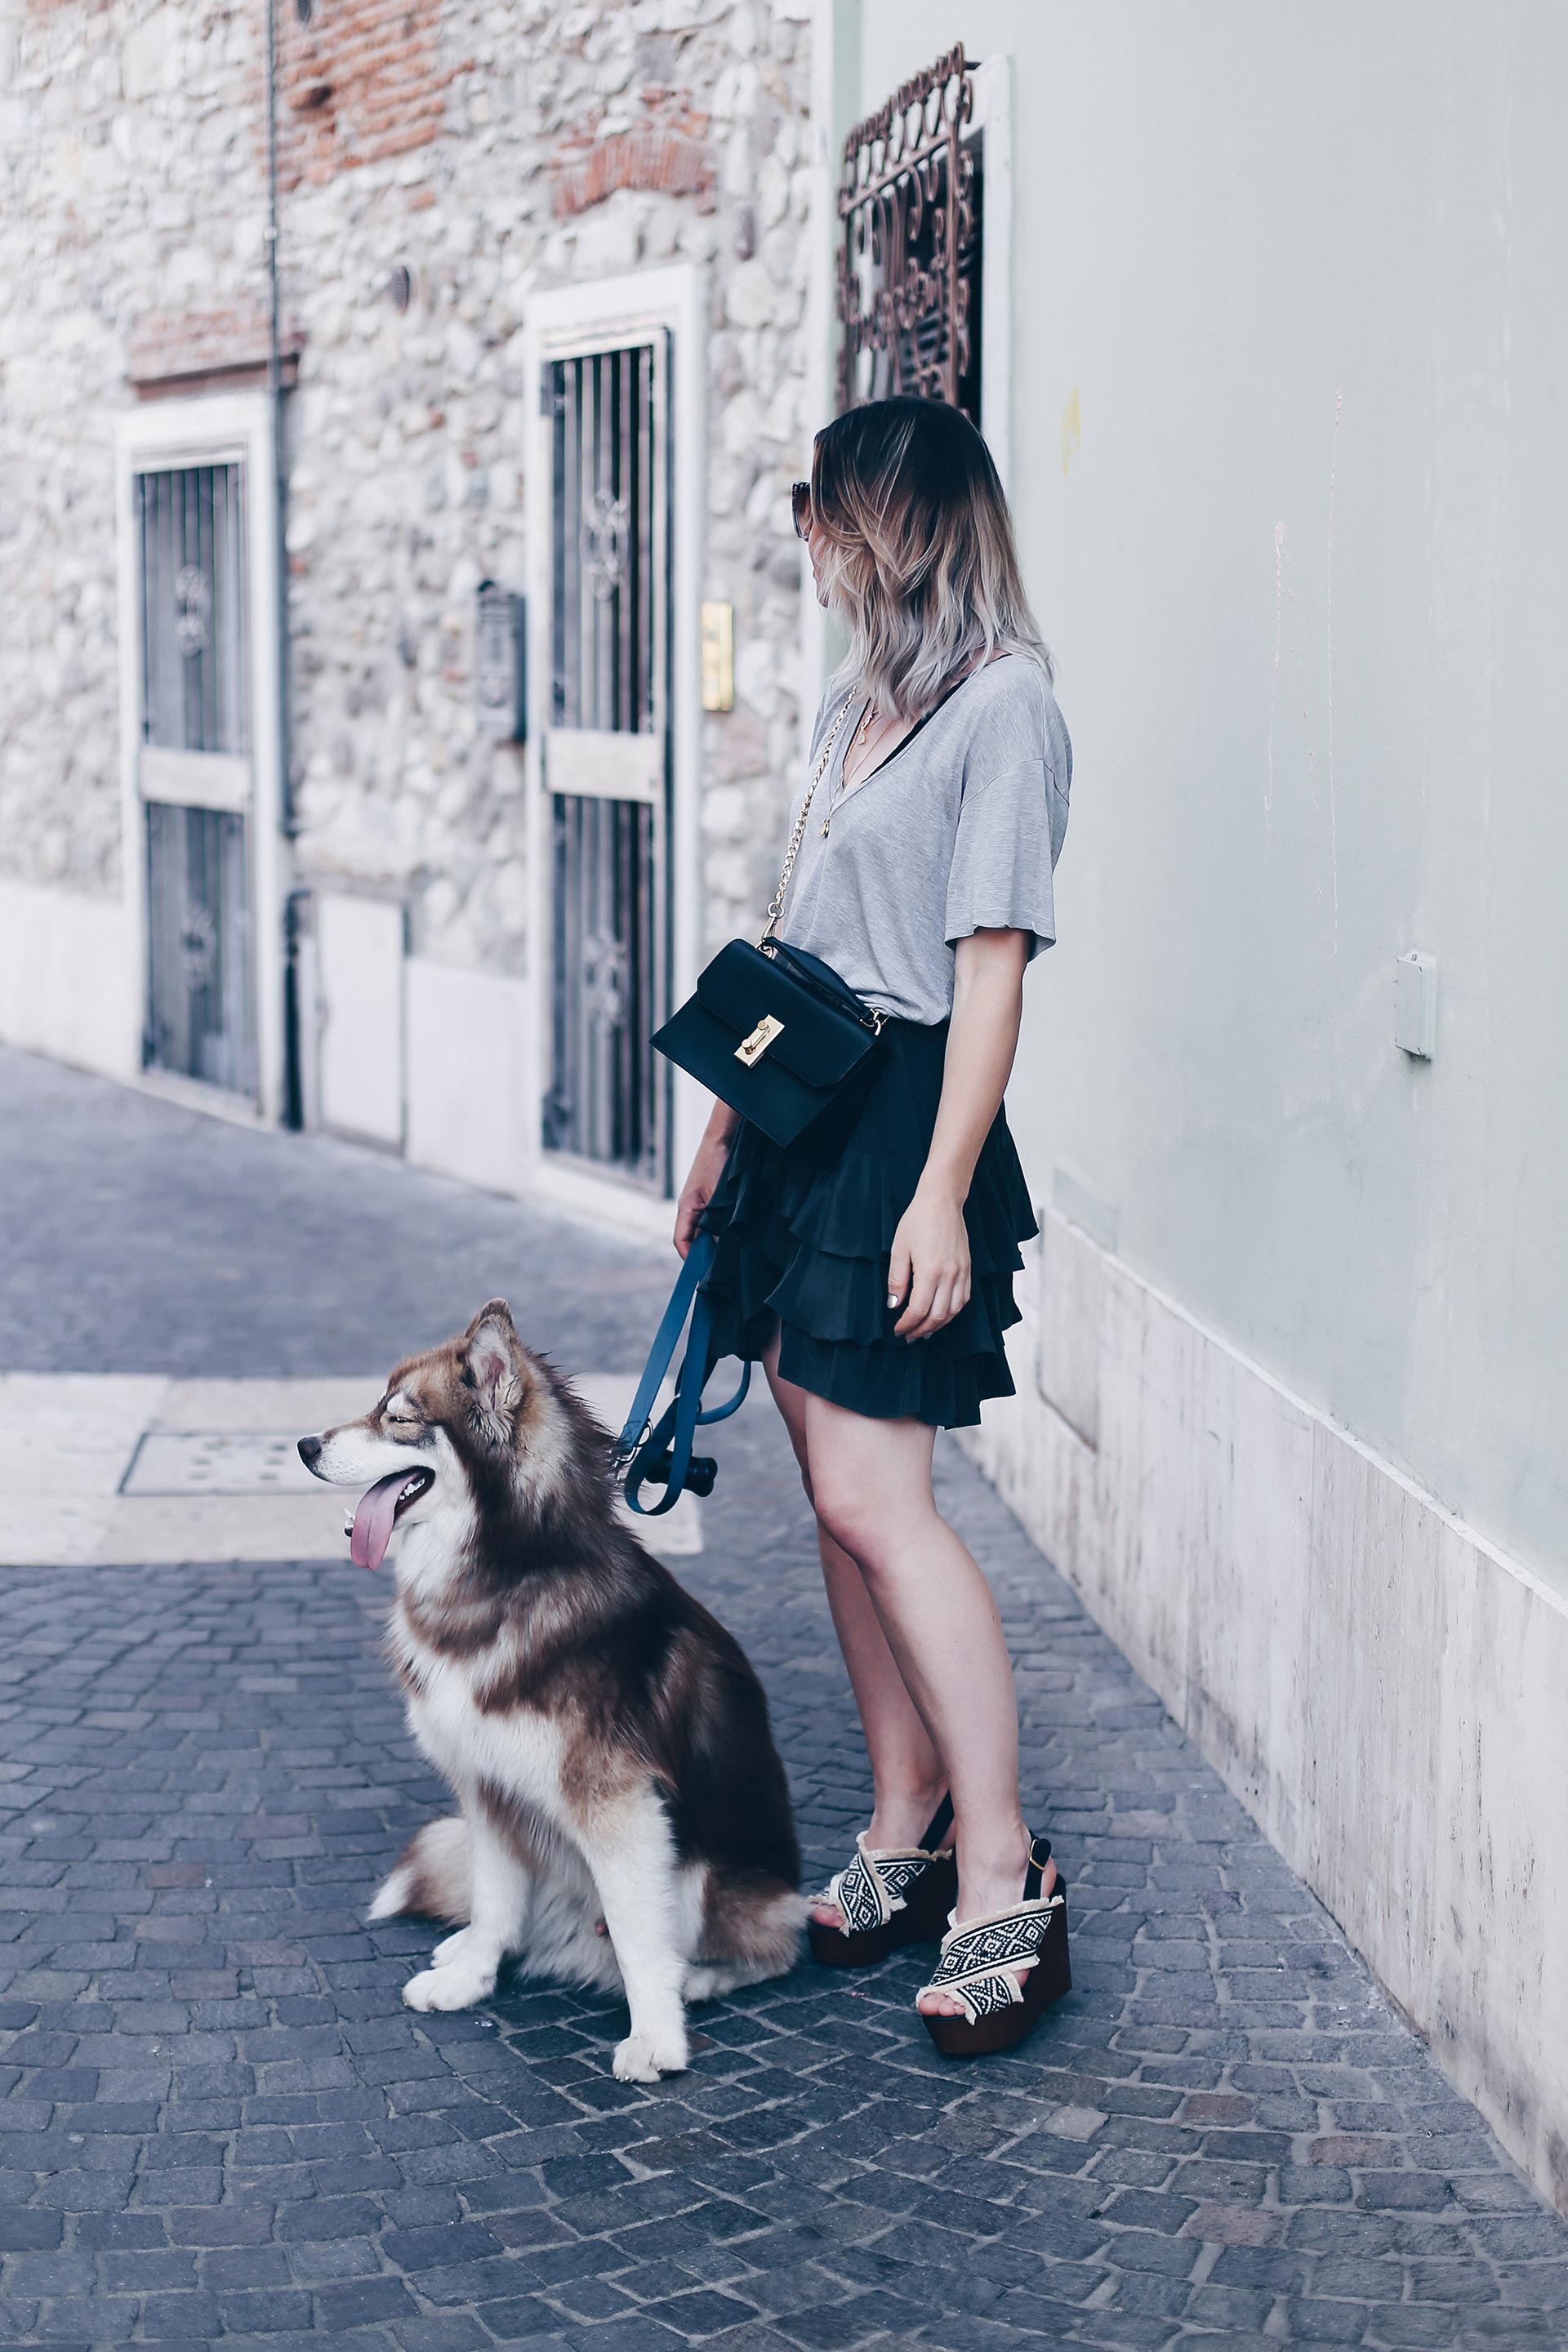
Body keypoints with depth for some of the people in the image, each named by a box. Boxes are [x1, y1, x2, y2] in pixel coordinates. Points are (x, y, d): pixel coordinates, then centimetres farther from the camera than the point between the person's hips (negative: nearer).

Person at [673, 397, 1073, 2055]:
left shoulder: (1004, 705, -11)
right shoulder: (853, 700, 16)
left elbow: (990, 967, -16)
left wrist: (942, 1194, -20)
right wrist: (726, 1131, 20)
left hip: (900, 1123, -9)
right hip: (800, 1113, 9)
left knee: (873, 1497, -13)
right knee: (840, 1494, 8)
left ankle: (1006, 1881, -7)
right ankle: (907, 1837, 16)